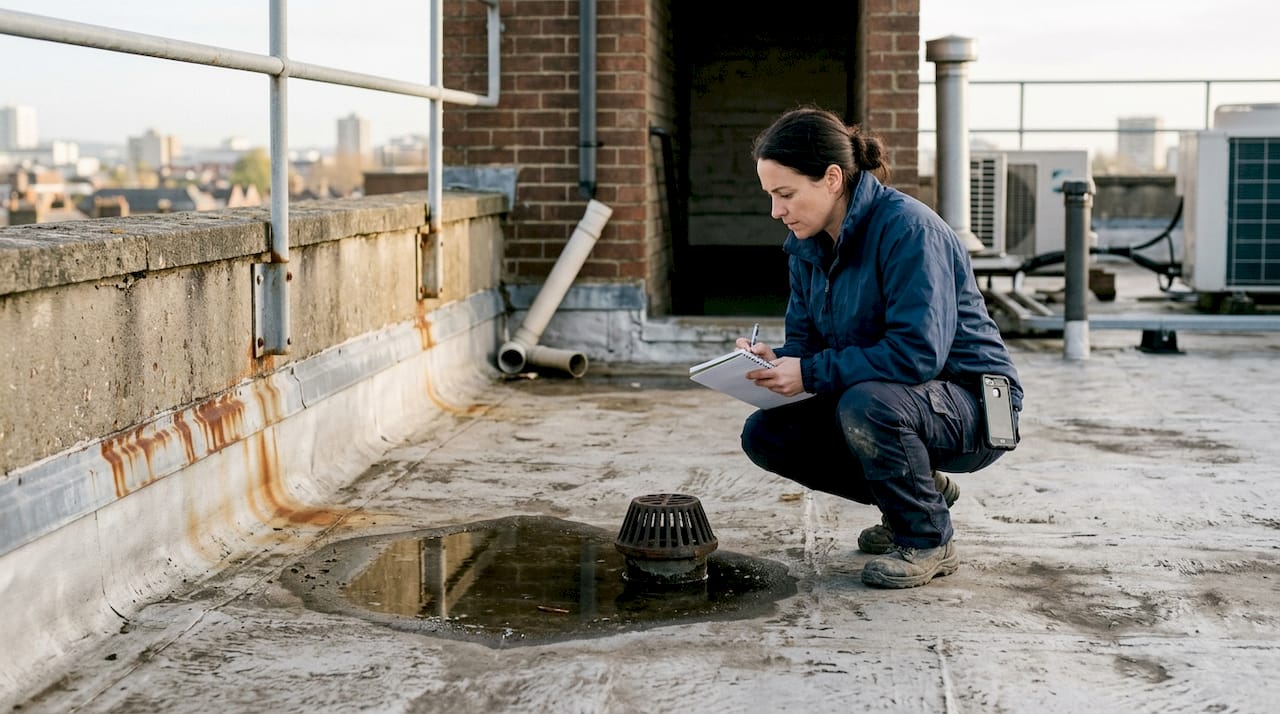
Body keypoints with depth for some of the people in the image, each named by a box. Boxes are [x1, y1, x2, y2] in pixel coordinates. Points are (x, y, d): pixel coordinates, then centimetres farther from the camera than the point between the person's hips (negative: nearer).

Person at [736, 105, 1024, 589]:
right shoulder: (805, 245, 1)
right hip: (879, 398, 8)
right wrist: (772, 361, -18)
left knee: (866, 403, -37)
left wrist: (810, 372, -29)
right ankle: (923, 490, 12)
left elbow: (917, 353, -32)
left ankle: (928, 541, -10)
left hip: (973, 404, -8)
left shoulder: (907, 228, -24)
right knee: (764, 435, -4)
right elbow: (806, 342, 6)